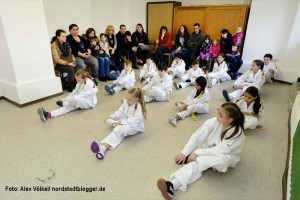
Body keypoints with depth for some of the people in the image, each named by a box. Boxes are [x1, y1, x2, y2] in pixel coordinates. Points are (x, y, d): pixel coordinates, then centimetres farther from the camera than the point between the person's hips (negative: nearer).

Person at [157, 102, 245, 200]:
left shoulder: (237, 132, -29)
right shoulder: (214, 121, -21)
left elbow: (220, 150, -30)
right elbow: (197, 136, -20)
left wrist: (197, 152, -31)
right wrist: (184, 152, -25)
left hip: (227, 157, -3)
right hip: (210, 151, 3)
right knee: (197, 163, -25)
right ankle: (171, 185, -44)